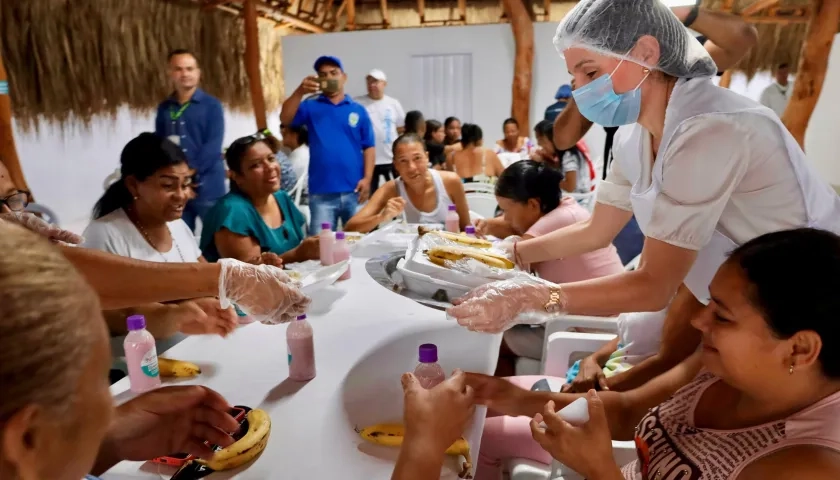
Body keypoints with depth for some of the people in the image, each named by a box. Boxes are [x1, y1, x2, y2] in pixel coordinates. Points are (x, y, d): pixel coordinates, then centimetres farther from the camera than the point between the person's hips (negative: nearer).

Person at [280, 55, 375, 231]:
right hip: (321, 193, -1)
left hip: (354, 191, 1)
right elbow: (285, 119, -9)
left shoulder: (358, 110, 8)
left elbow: (369, 147, 5)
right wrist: (300, 92, -24)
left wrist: (367, 178, -7)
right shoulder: (311, 107, 8)